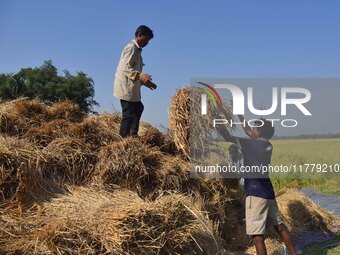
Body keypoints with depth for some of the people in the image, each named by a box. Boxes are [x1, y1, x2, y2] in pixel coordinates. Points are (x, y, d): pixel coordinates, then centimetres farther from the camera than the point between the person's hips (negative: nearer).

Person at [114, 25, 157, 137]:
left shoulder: (136, 49, 20)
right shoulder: (131, 48, -12)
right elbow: (125, 67, -24)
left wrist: (144, 82, 20)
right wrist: (139, 75, -36)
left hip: (131, 88, 11)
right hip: (126, 87, -11)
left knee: (138, 108, 20)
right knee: (128, 114, -8)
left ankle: (133, 134, 26)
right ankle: (124, 137, -3)